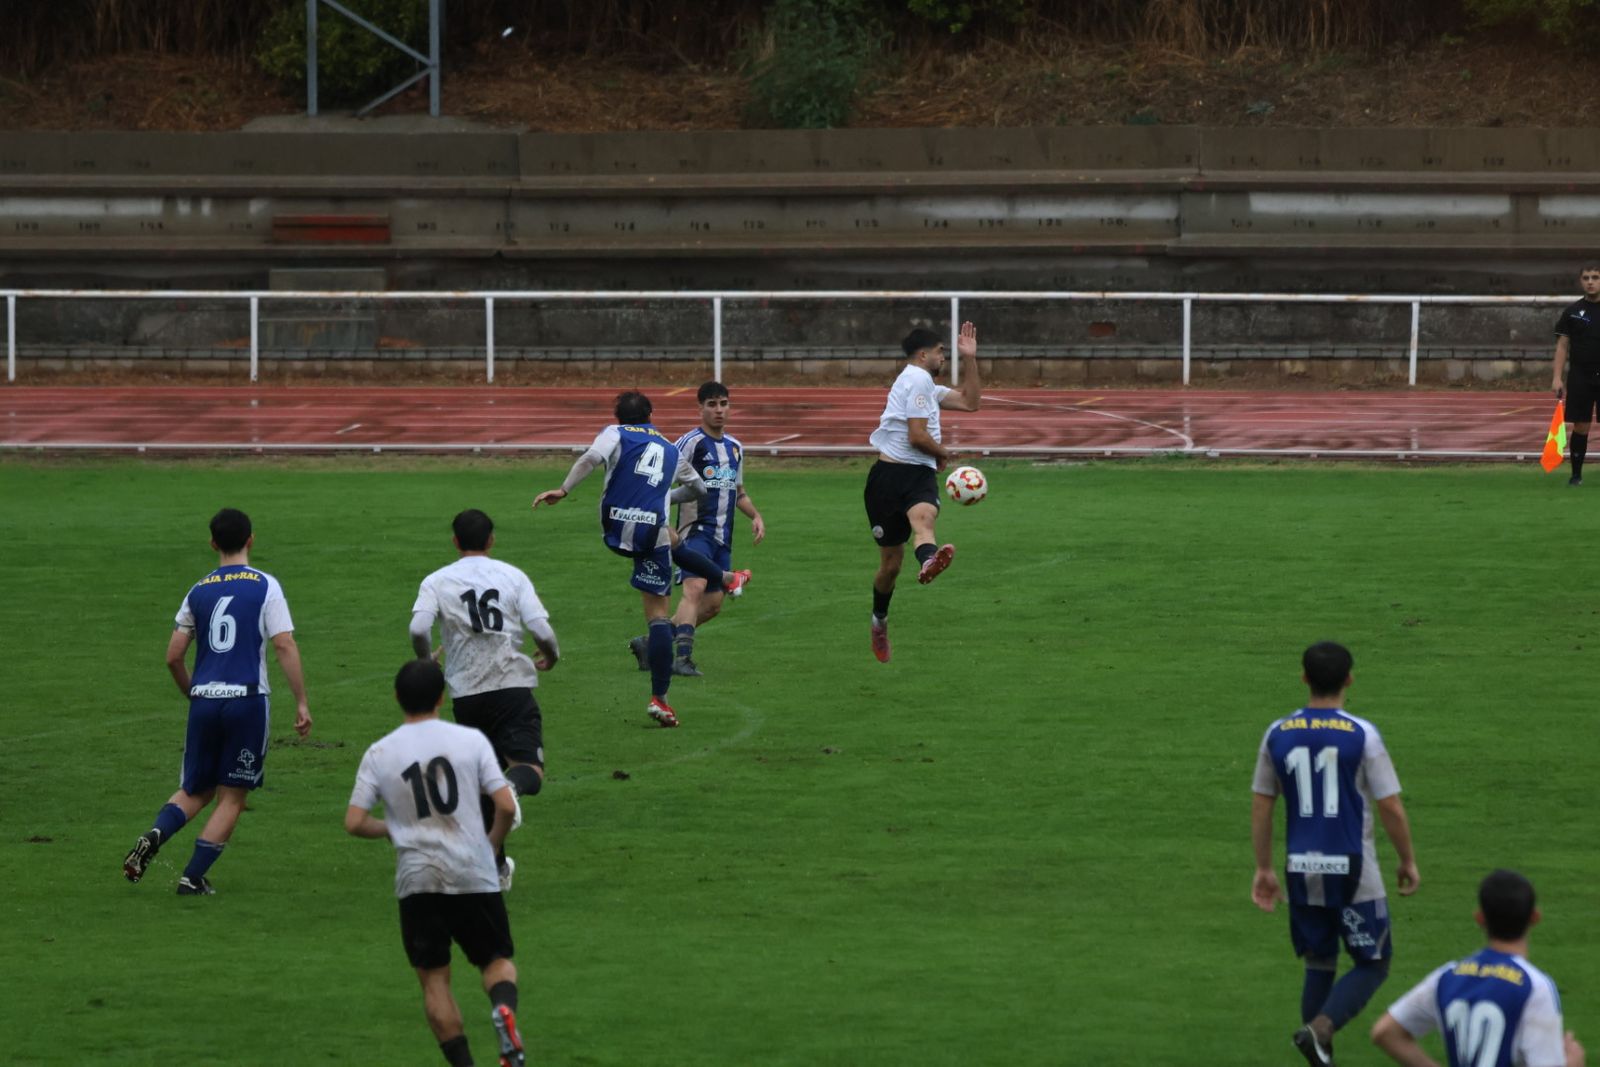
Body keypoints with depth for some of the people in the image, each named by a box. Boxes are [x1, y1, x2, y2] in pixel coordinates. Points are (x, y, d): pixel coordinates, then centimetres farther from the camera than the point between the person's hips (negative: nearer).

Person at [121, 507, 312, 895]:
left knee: (194, 791, 16)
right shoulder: (265, 586, -2)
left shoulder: (199, 591, 9)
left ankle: (155, 835, -12)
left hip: (204, 701, 3)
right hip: (248, 699, -3)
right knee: (232, 796, 7)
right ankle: (194, 877, 2)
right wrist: (301, 703, -5)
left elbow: (173, 656, 9)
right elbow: (285, 646, -9)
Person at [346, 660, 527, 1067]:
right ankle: (505, 1009, -18)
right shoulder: (470, 740, -2)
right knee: (497, 959, 14)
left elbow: (354, 822, -3)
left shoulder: (379, 753, -1)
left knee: (434, 979, 11)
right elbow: (506, 805, -8)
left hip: (416, 881, 0)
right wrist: (493, 842, 12)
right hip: (474, 876, 0)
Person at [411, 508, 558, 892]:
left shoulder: (437, 582, 5)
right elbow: (541, 630, -2)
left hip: (466, 692, 2)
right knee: (529, 767, -7)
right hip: (513, 685, -2)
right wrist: (551, 656, 20)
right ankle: (512, 786, -44)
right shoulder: (512, 576, 6)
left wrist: (425, 662, 9)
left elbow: (419, 629, -12)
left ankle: (496, 864, 19)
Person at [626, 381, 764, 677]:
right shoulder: (691, 443, -7)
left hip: (722, 537, 8)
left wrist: (755, 516, 13)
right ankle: (683, 656, -34)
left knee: (712, 605, 6)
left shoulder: (735, 447, 16)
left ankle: (651, 644, 17)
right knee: (695, 588, -26)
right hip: (696, 530, -8)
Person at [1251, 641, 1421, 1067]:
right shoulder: (1362, 735, -11)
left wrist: (1263, 868, 16)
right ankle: (1319, 1028, -16)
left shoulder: (1278, 735, 1)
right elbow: (1391, 809, -9)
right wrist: (1408, 862, 6)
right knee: (1373, 965, 7)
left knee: (1319, 964, 18)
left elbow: (1261, 806, 6)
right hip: (1353, 869, -4)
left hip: (1302, 870, 4)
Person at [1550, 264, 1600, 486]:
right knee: (1579, 427, 0)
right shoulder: (1572, 311, 6)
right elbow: (1562, 345, 6)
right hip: (1579, 377, 1)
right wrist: (1557, 377, -2)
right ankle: (1576, 474, 9)